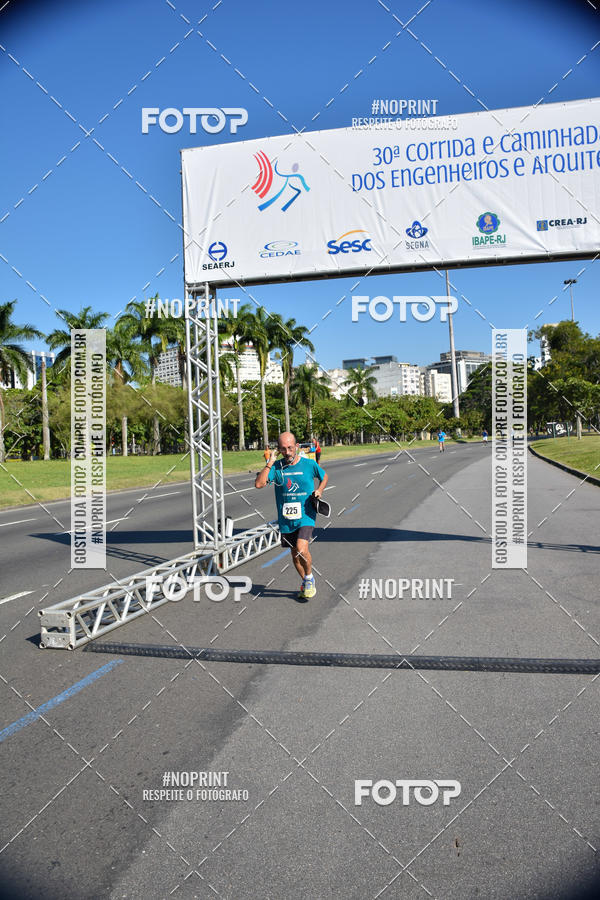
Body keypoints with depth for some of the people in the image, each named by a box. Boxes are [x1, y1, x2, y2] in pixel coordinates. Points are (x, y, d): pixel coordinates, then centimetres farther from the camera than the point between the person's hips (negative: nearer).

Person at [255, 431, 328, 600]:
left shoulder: (309, 464, -4)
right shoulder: (276, 466, -3)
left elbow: (324, 476, 16)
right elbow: (259, 484, -16)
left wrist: (319, 490, -1)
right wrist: (270, 463, -18)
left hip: (306, 516, -3)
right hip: (286, 518, 3)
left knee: (301, 549, -23)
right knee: (295, 554, 14)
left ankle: (309, 578, 5)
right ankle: (306, 584, 37)